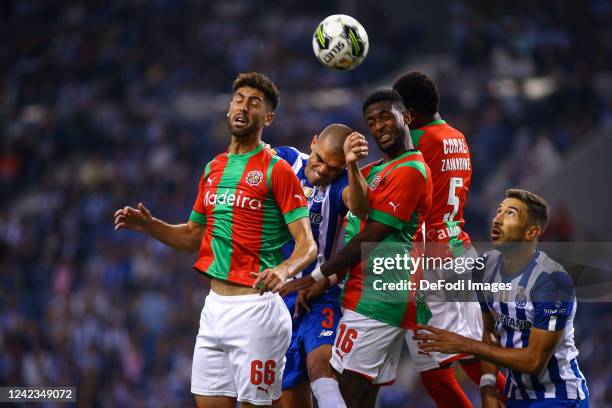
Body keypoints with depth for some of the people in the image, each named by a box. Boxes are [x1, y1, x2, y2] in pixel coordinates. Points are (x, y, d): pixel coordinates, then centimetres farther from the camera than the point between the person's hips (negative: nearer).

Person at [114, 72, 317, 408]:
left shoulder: (277, 171, -6)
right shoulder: (213, 169, 14)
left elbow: (307, 245, -12)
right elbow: (194, 238, 23)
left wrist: (283, 270, -33)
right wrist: (148, 225, 7)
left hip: (255, 304, -7)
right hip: (214, 305, 7)